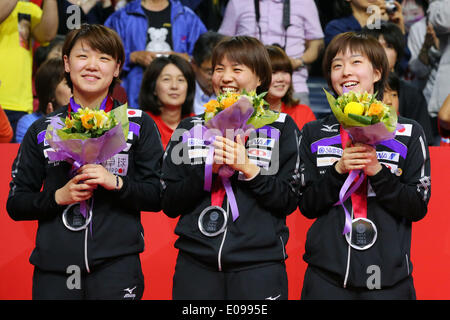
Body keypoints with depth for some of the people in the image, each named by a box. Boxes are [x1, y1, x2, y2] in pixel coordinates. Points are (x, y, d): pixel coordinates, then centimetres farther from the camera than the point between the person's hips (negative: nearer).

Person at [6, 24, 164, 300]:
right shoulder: (42, 130, 10)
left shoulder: (139, 125, 7)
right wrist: (58, 196, -8)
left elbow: (157, 196, 3)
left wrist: (117, 183, -14)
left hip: (116, 265, -1)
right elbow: (16, 204, 10)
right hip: (54, 267, 2)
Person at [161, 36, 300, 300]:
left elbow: (289, 201, -1)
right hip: (196, 265, 2)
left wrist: (248, 168, -13)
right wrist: (207, 170, -9)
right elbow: (169, 204, 6)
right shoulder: (190, 128, 10)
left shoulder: (281, 127, 4)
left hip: (259, 265, -2)